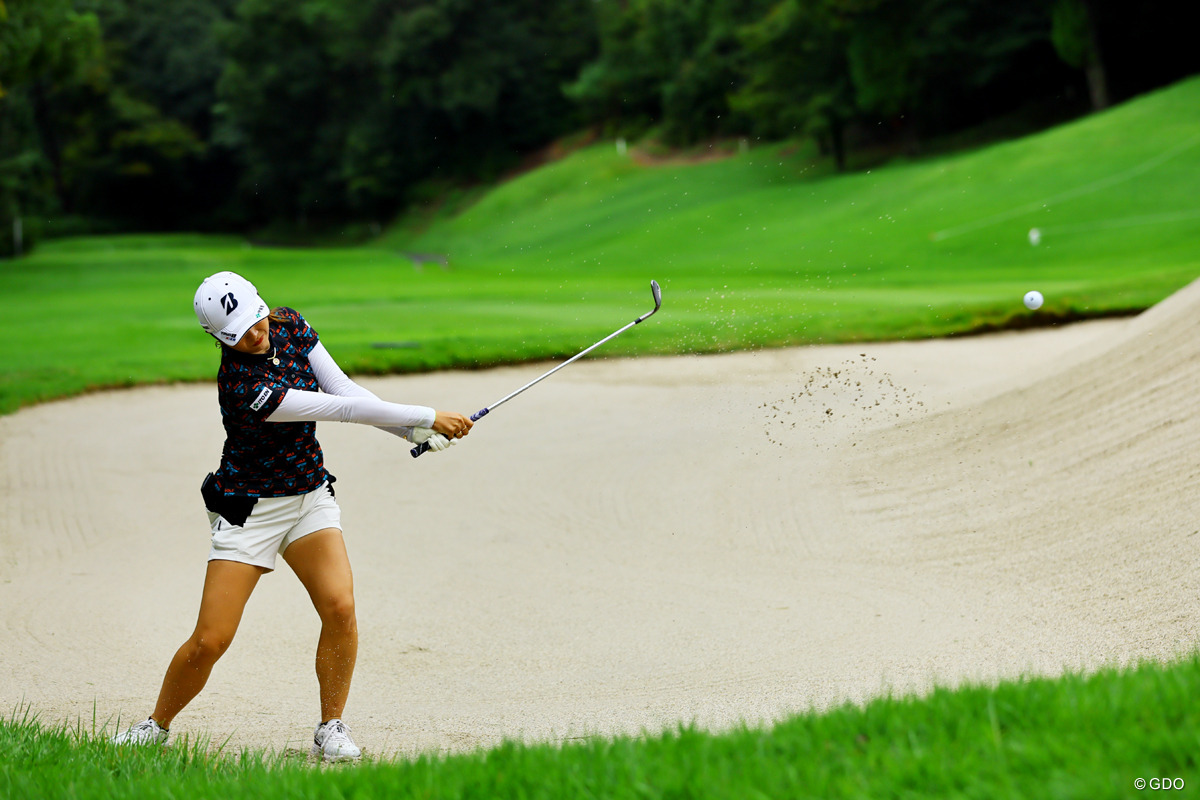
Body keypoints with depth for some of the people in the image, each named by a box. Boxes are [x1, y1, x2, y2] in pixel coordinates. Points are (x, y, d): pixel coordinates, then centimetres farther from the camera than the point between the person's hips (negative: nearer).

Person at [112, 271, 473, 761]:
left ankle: (331, 730, -1)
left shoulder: (290, 326, -5)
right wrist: (428, 416, -26)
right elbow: (341, 409, -29)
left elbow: (344, 388, -3)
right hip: (249, 509, -5)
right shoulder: (241, 385, -28)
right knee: (210, 640, -7)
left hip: (310, 496, 6)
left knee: (339, 606, -16)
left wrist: (414, 431, -15)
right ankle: (156, 727, 18)